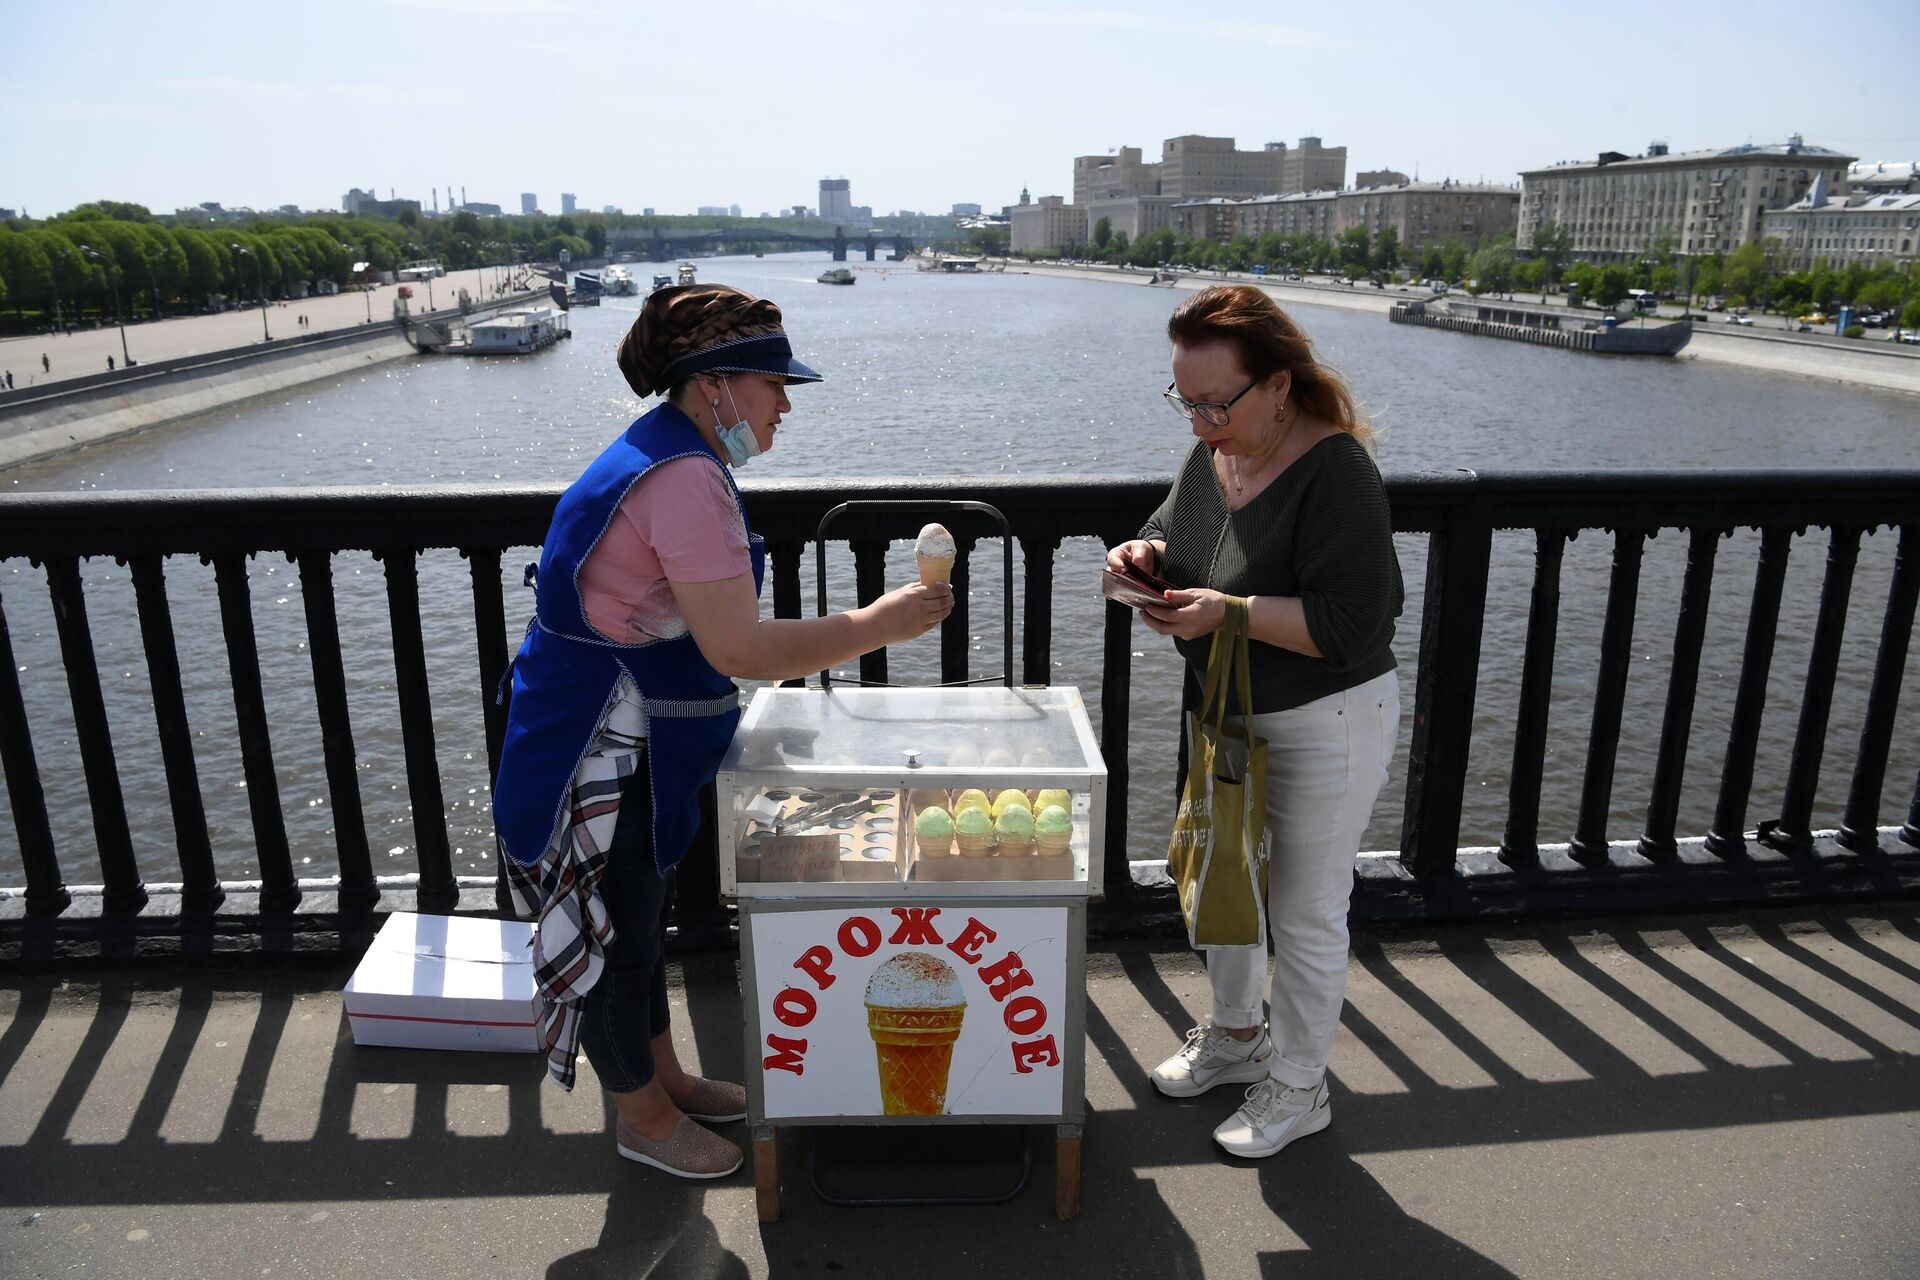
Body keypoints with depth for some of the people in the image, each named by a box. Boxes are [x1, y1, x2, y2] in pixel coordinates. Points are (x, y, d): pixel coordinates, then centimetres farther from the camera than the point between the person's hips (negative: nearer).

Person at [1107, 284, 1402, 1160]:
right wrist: (1149, 555, -8)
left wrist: (1229, 612, -33)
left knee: (1305, 913, 8)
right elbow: (1175, 531, 14)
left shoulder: (1335, 472, -25)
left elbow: (1352, 624, -30)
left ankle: (1299, 1087, 30)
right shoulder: (1213, 456, -2)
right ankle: (1236, 1034, 46)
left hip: (1324, 725, -8)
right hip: (1226, 712, 8)